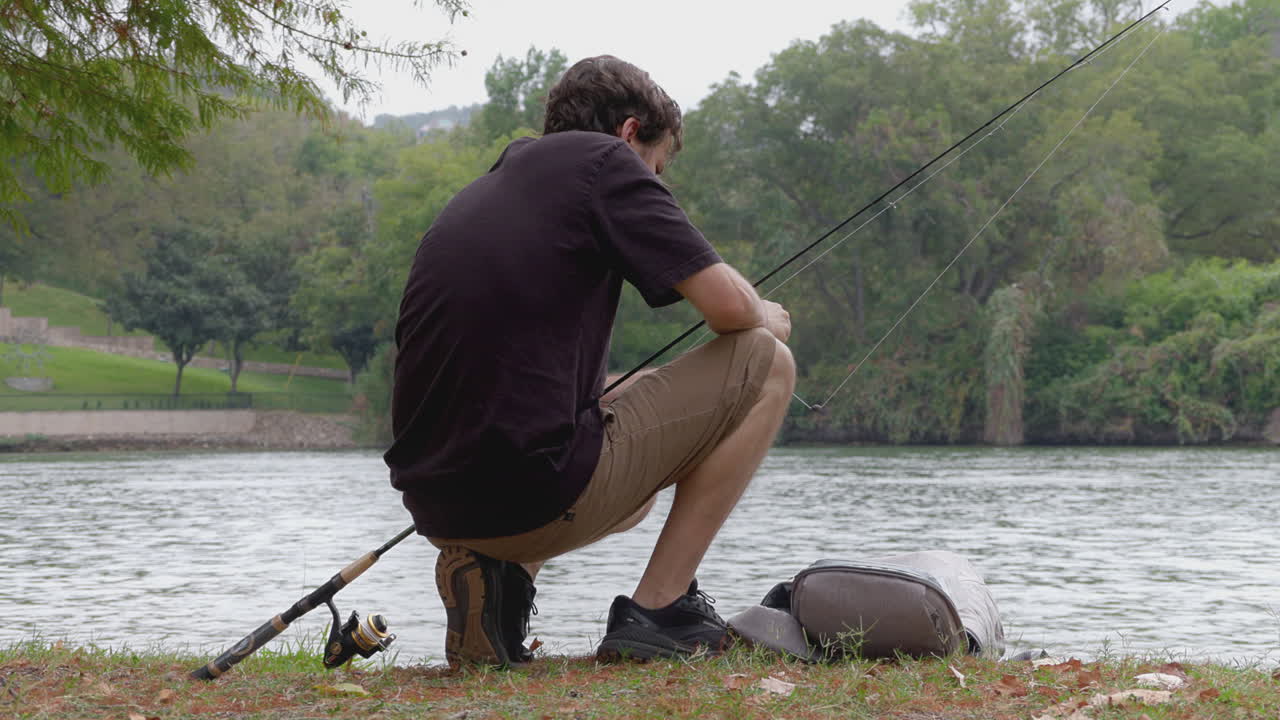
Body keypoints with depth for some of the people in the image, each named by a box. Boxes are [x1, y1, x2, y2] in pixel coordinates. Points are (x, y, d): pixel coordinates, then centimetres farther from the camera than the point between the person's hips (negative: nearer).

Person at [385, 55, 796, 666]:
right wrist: (770, 318, 18)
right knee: (765, 366, 8)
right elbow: (728, 306, -7)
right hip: (538, 496, -8)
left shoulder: (479, 192, 23)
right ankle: (656, 610, 5)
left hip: (437, 506, 8)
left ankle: (487, 571, 10)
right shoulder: (604, 162, -1)